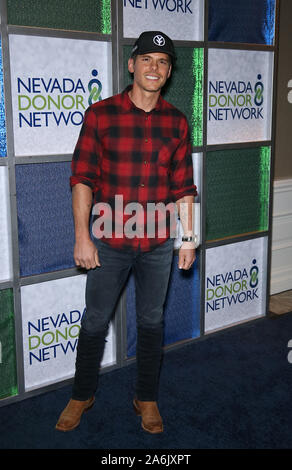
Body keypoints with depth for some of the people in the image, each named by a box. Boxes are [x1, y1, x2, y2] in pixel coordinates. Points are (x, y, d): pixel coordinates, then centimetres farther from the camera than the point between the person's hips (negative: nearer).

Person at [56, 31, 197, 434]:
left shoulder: (176, 122, 3)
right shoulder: (100, 114, -5)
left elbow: (183, 186, 6)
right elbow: (83, 178, -6)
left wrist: (188, 239, 4)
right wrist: (83, 237, -11)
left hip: (158, 245, 2)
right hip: (109, 242, -2)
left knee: (151, 322, 14)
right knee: (95, 321, 10)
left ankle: (147, 399, 33)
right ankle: (82, 396, 32)